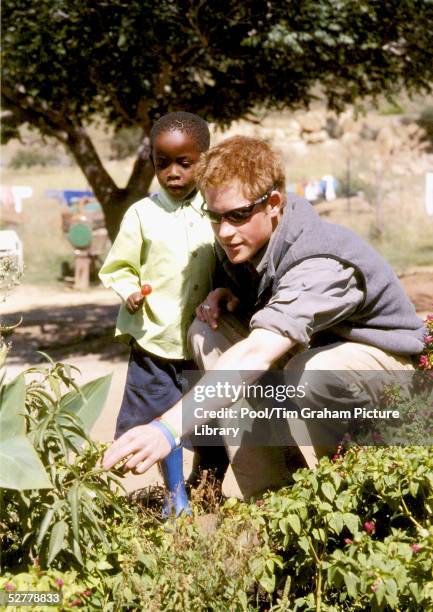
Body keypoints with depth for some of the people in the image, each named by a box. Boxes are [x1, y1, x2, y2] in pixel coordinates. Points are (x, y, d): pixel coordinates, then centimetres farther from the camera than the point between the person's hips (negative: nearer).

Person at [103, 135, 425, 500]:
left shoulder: (324, 266, -35)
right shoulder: (243, 240, -10)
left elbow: (256, 355, -50)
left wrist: (170, 426, -60)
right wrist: (224, 296, -12)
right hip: (307, 346, 8)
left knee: (310, 370, -40)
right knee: (208, 331, -11)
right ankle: (268, 494, -12)